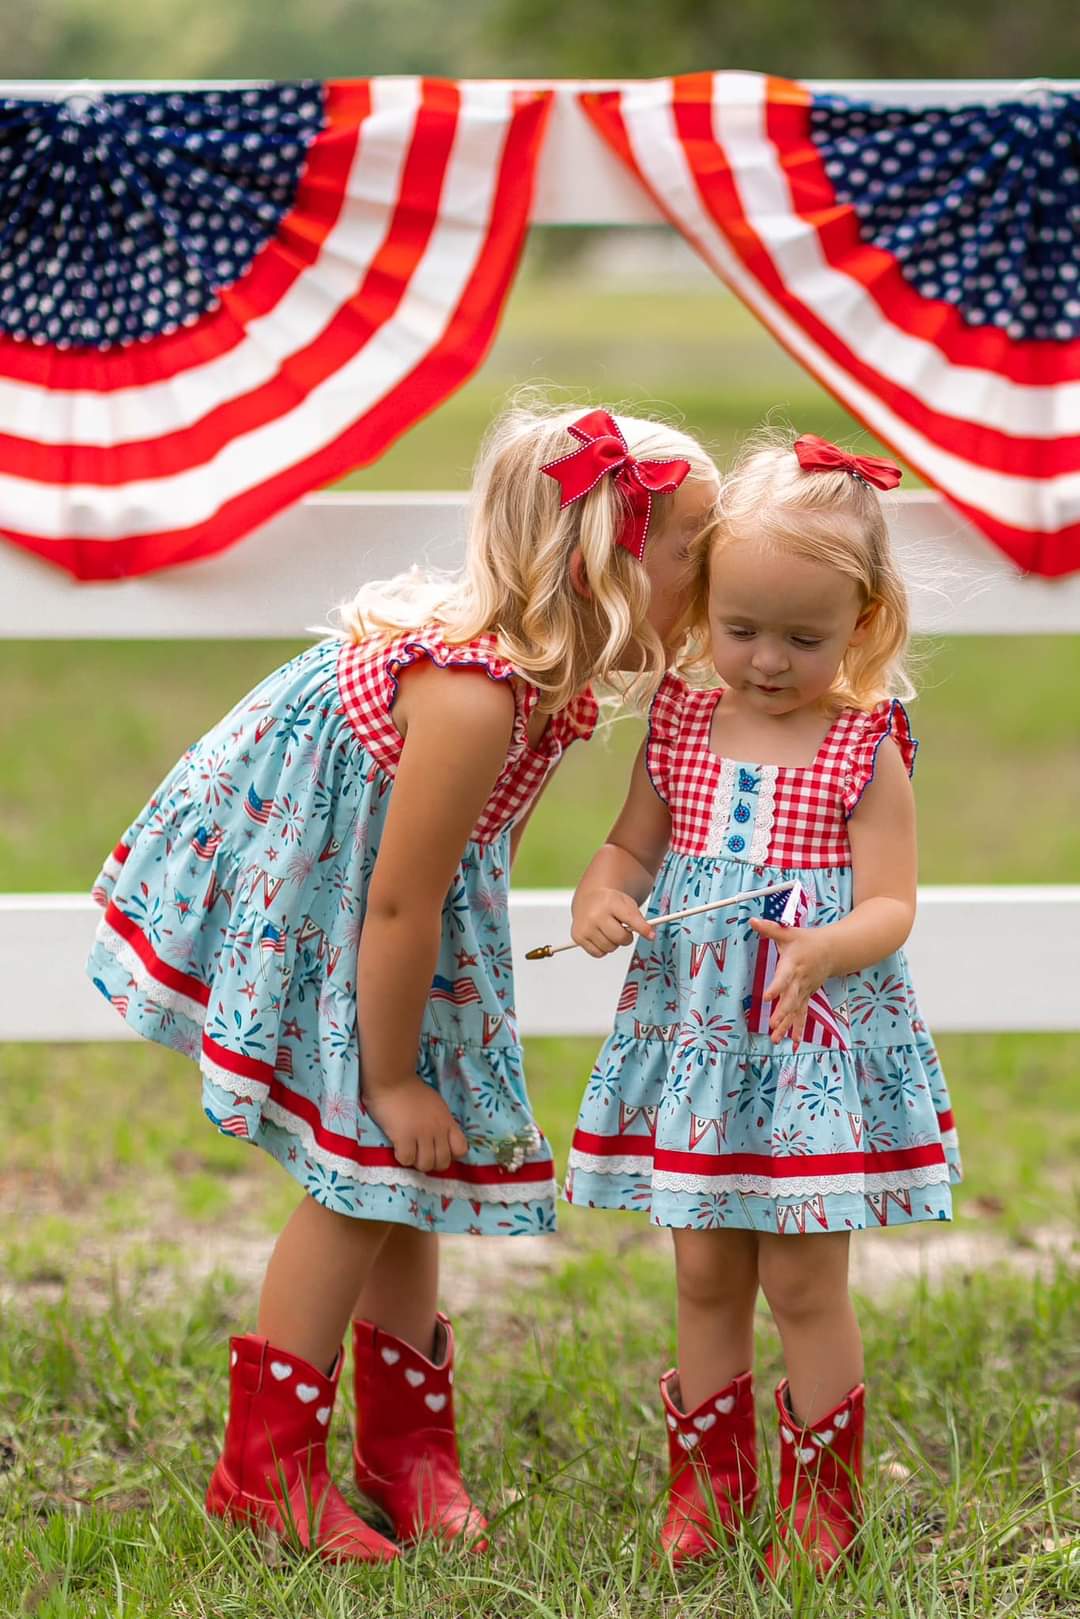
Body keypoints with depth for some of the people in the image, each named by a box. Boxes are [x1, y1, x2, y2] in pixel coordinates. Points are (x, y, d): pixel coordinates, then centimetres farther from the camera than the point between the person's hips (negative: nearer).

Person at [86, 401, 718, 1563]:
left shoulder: (549, 672, -7)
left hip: (360, 899, 9)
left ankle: (407, 1441, 28)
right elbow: (397, 907, -28)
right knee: (366, 1170, -5)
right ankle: (266, 1468, 7)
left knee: (400, 1167, 15)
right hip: (302, 898, -9)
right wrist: (391, 1078, -17)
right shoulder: (475, 694, -36)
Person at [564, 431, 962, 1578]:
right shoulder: (681, 729, 3)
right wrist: (598, 898, -10)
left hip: (820, 1045, -4)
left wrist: (825, 949, -33)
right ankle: (709, 1481, 26)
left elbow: (891, 905, -12)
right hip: (694, 1041, 4)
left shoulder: (866, 750, -9)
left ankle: (820, 1497, 17)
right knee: (705, 1273, 12)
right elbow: (632, 845, 13)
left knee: (803, 1279, 2)